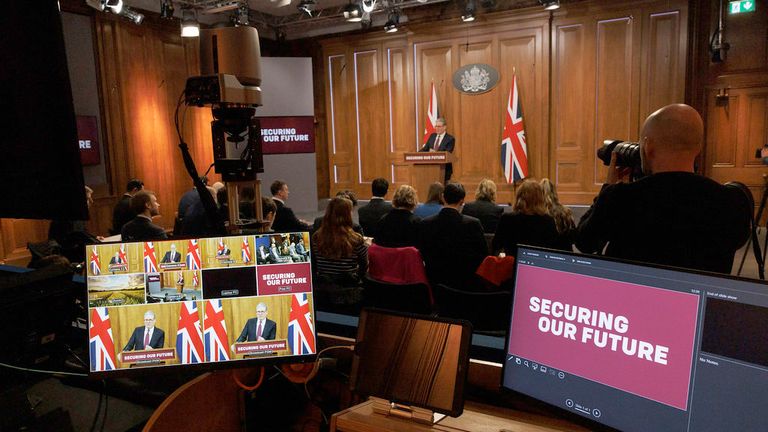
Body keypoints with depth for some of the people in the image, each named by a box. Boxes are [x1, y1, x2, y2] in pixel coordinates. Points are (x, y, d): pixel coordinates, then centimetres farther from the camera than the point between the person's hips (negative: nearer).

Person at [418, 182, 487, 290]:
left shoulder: (425, 224, -6)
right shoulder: (472, 224, -13)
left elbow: (423, 254, 5)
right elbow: (484, 254, -5)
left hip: (435, 281, 4)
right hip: (466, 281, -3)